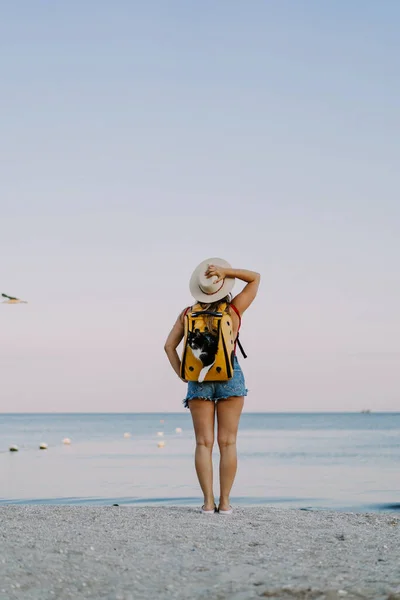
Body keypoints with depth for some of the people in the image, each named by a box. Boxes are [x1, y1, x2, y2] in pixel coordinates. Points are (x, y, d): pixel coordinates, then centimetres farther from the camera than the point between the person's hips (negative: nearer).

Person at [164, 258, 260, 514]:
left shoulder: (188, 314, 4)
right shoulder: (234, 310, -1)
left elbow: (169, 346, 1)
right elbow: (256, 278, 8)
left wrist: (183, 376, 3)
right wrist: (226, 270, -3)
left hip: (199, 378, 1)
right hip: (230, 376, -1)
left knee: (204, 443, 1)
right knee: (228, 442, 1)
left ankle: (208, 502, -6)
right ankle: (225, 502, -3)